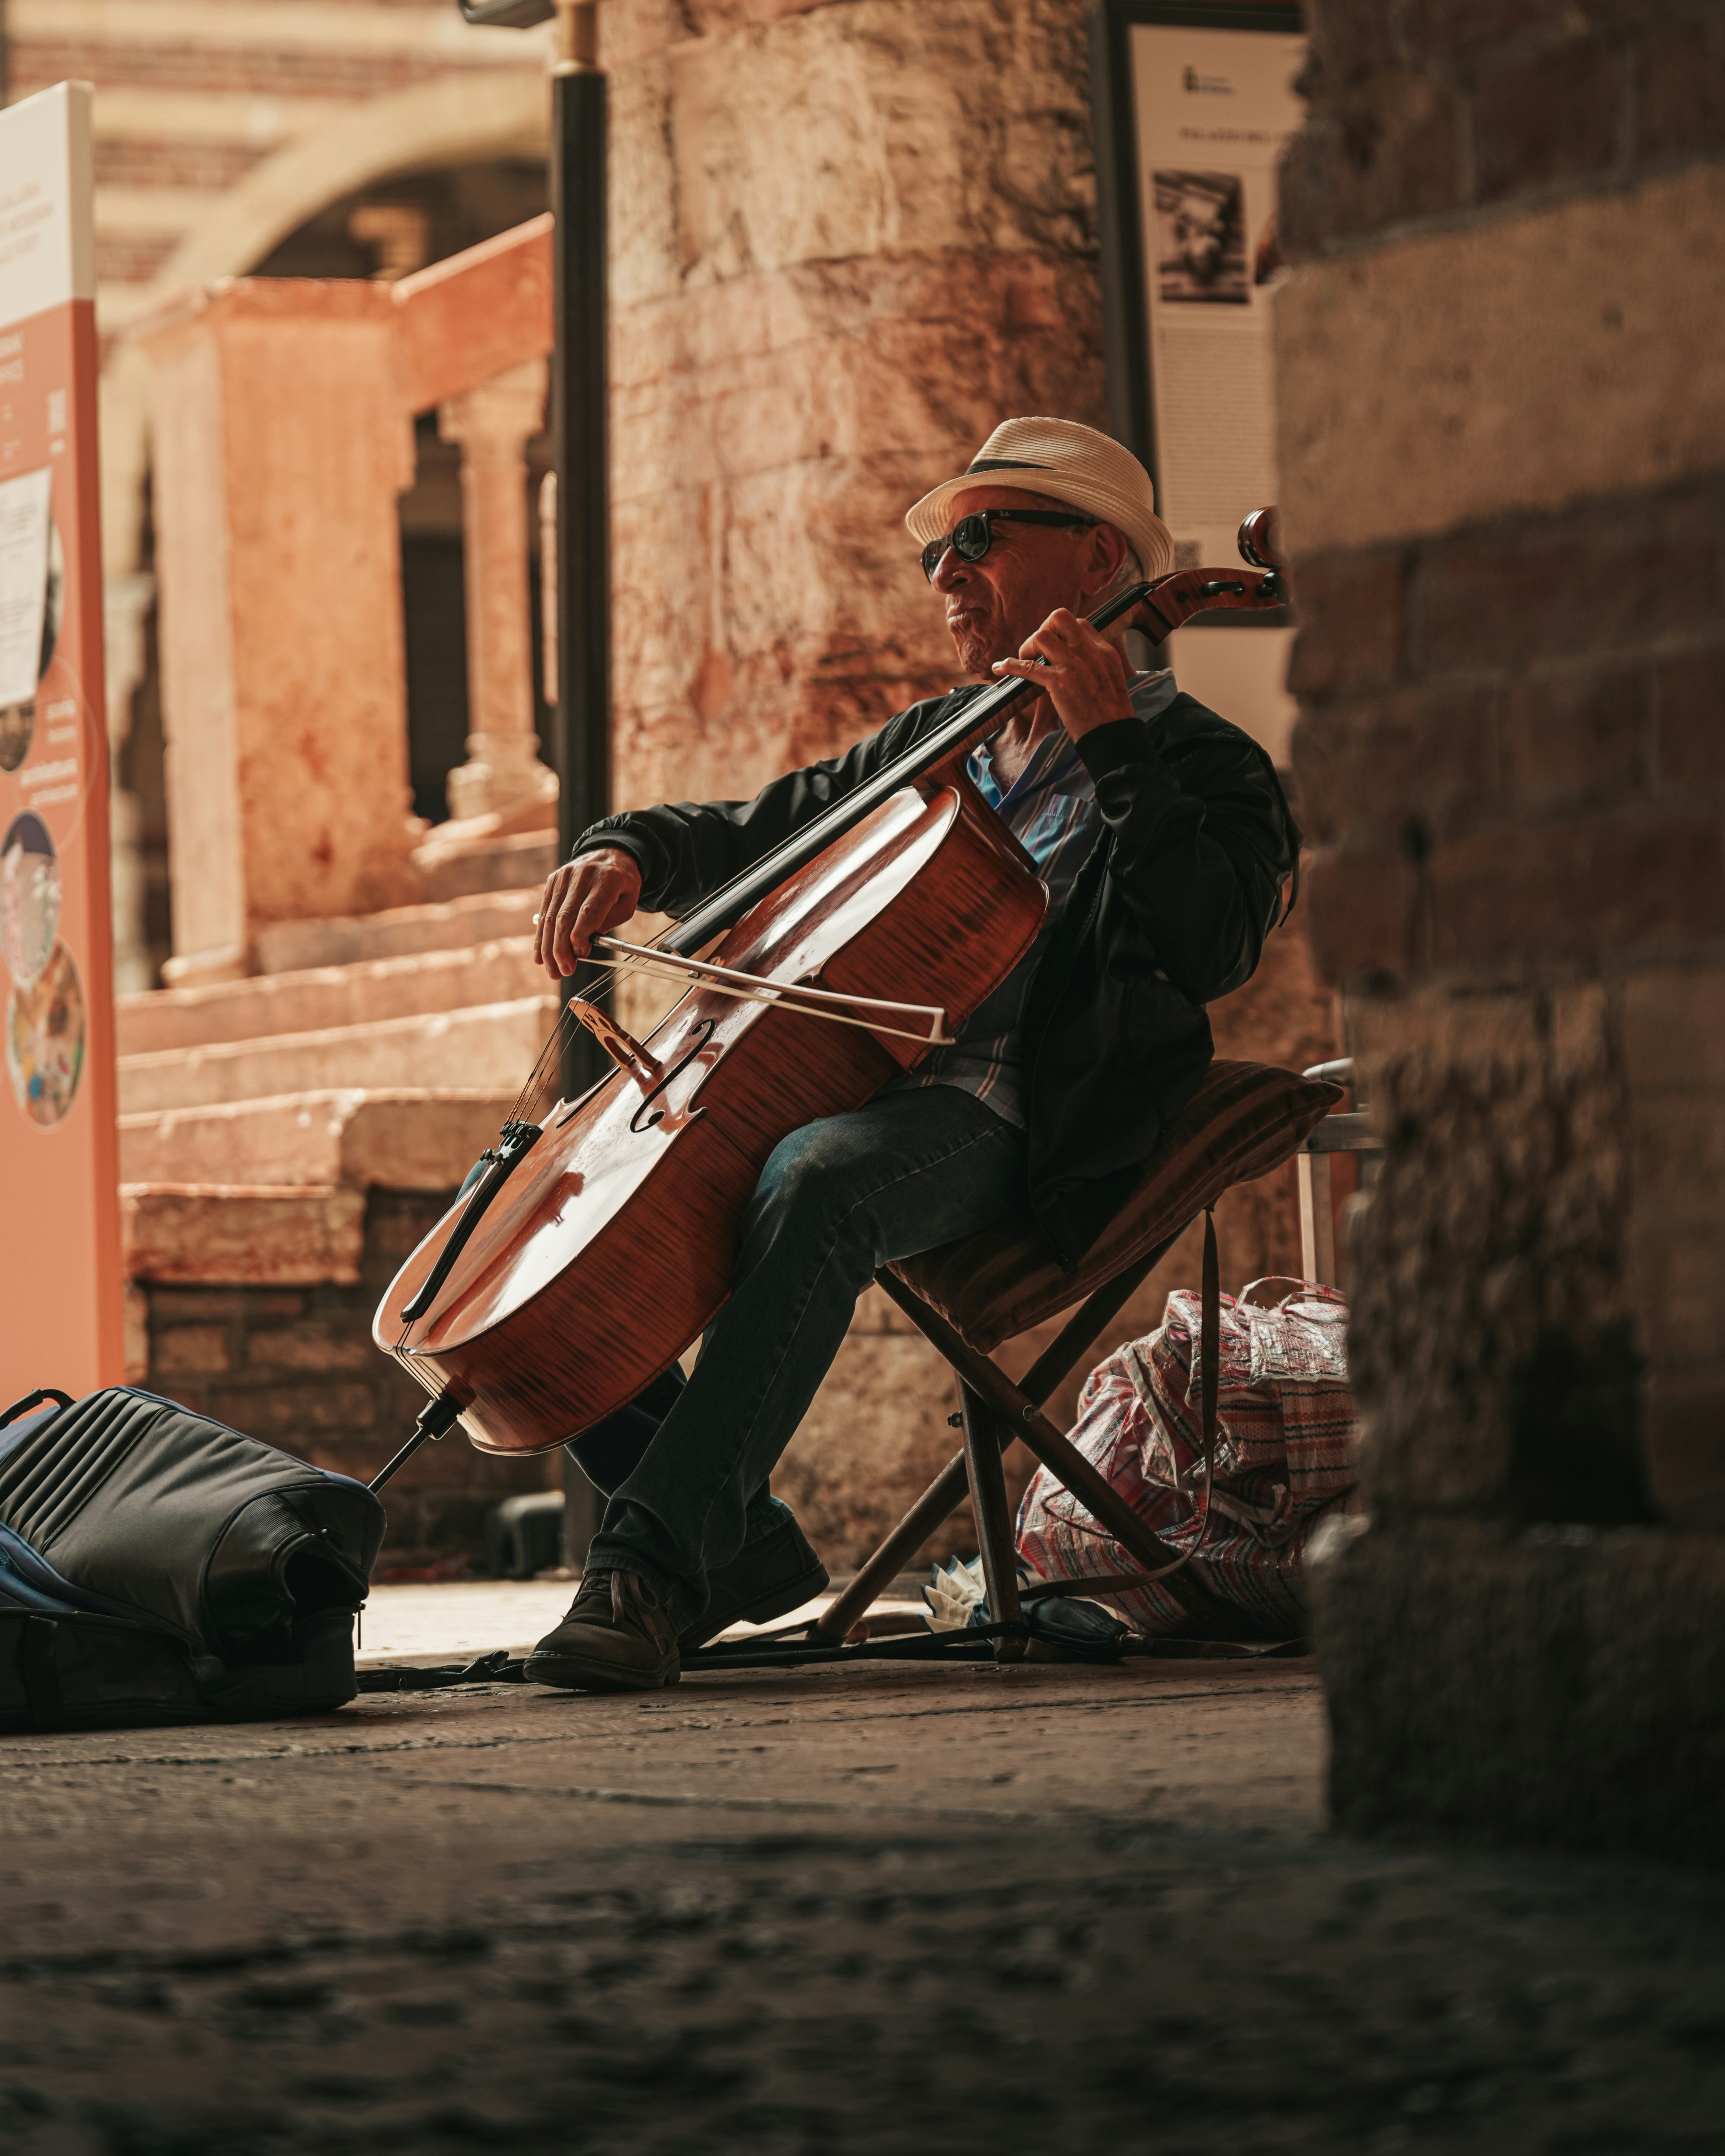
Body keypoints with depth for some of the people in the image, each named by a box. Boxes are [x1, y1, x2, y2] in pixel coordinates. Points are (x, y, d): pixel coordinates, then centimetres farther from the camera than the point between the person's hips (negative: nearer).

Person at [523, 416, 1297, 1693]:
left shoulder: (1197, 760, 5)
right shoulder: (930, 745, 27)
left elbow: (1211, 950, -15)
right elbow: (754, 834, 33)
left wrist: (1110, 741, -15)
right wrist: (628, 852, 10)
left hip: (998, 1123, -8)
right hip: (832, 1093, 8)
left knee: (816, 1186, -41)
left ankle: (656, 1565, -41)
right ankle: (735, 1539, -6)